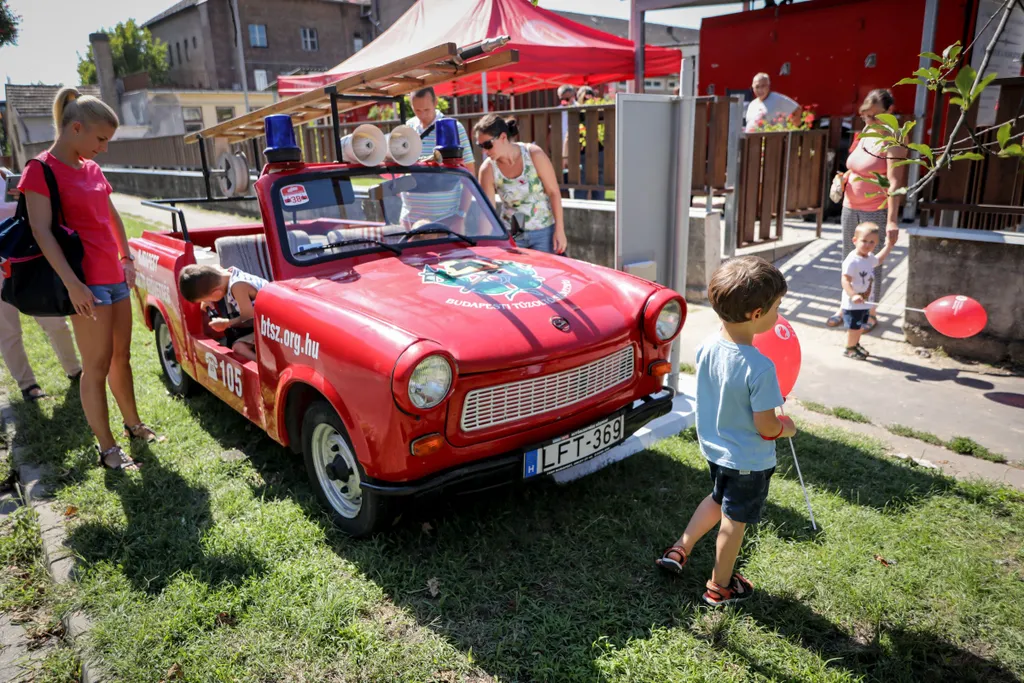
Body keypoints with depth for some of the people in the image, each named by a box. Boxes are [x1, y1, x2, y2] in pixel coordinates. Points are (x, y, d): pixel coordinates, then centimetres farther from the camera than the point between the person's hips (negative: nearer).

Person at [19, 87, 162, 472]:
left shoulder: (90, 169, 13)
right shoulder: (42, 170, -10)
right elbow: (41, 231, -17)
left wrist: (127, 258, 22)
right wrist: (72, 283, -23)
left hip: (116, 277, 8)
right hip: (88, 283, -7)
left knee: (121, 358, 17)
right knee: (97, 366, -2)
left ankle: (133, 425, 32)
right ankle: (107, 450, 7)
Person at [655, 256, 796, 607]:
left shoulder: (707, 347, -13)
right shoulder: (760, 368, -32)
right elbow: (766, 427, -23)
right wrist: (787, 427, -1)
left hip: (714, 446, 6)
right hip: (749, 460, -6)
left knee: (718, 499, 31)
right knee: (734, 521, 15)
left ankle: (679, 549, 35)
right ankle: (720, 587, 34)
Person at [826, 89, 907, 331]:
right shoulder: (865, 134, 9)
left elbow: (894, 182, -22)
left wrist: (892, 220, -29)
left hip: (876, 211, -8)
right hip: (850, 207, 8)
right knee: (849, 259, 14)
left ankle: (871, 313, 15)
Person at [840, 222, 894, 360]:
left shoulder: (869, 258, 5)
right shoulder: (852, 261, -25)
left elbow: (878, 259, 31)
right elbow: (845, 280, -31)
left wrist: (889, 244, 29)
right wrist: (853, 295, -43)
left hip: (865, 302, 9)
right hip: (853, 304, -9)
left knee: (861, 326, 21)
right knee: (854, 327, 0)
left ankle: (856, 345, 39)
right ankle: (849, 349, 17)